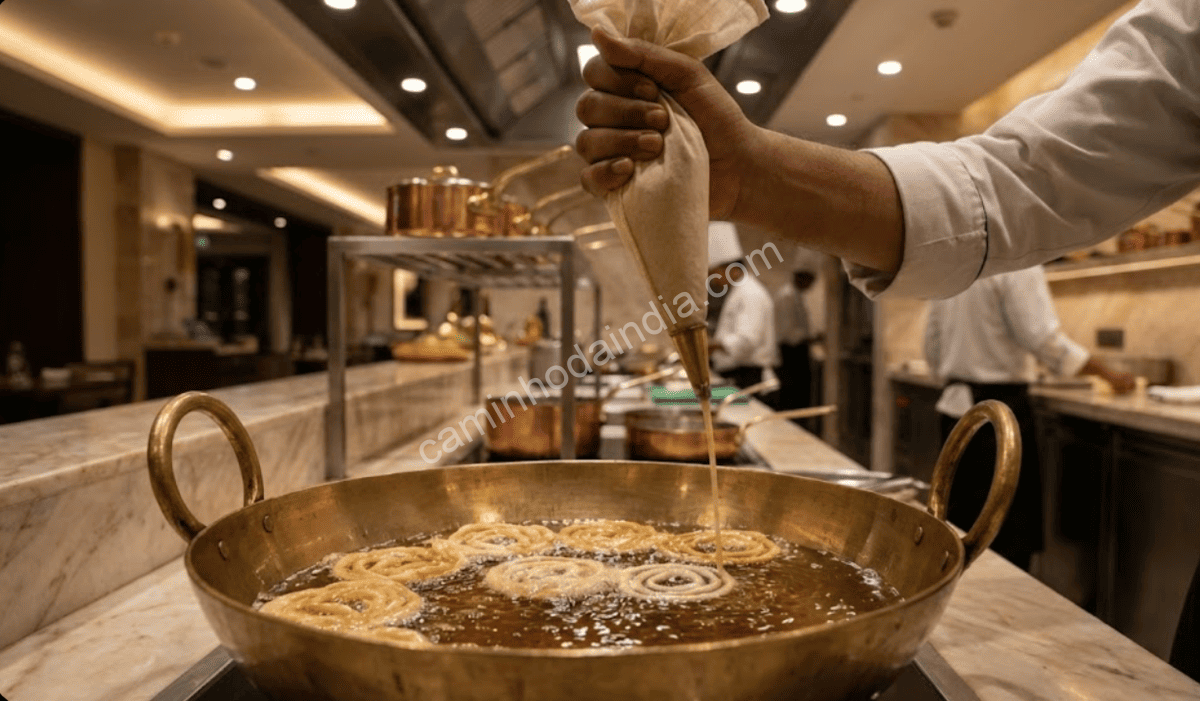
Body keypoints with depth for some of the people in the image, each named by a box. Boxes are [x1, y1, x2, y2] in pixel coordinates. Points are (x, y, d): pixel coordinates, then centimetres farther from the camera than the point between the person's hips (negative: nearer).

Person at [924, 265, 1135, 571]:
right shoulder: (1019, 265, -11)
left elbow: (932, 342, 15)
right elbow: (1045, 340, -16)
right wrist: (1109, 374, -4)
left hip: (954, 406, 8)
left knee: (961, 522, 15)